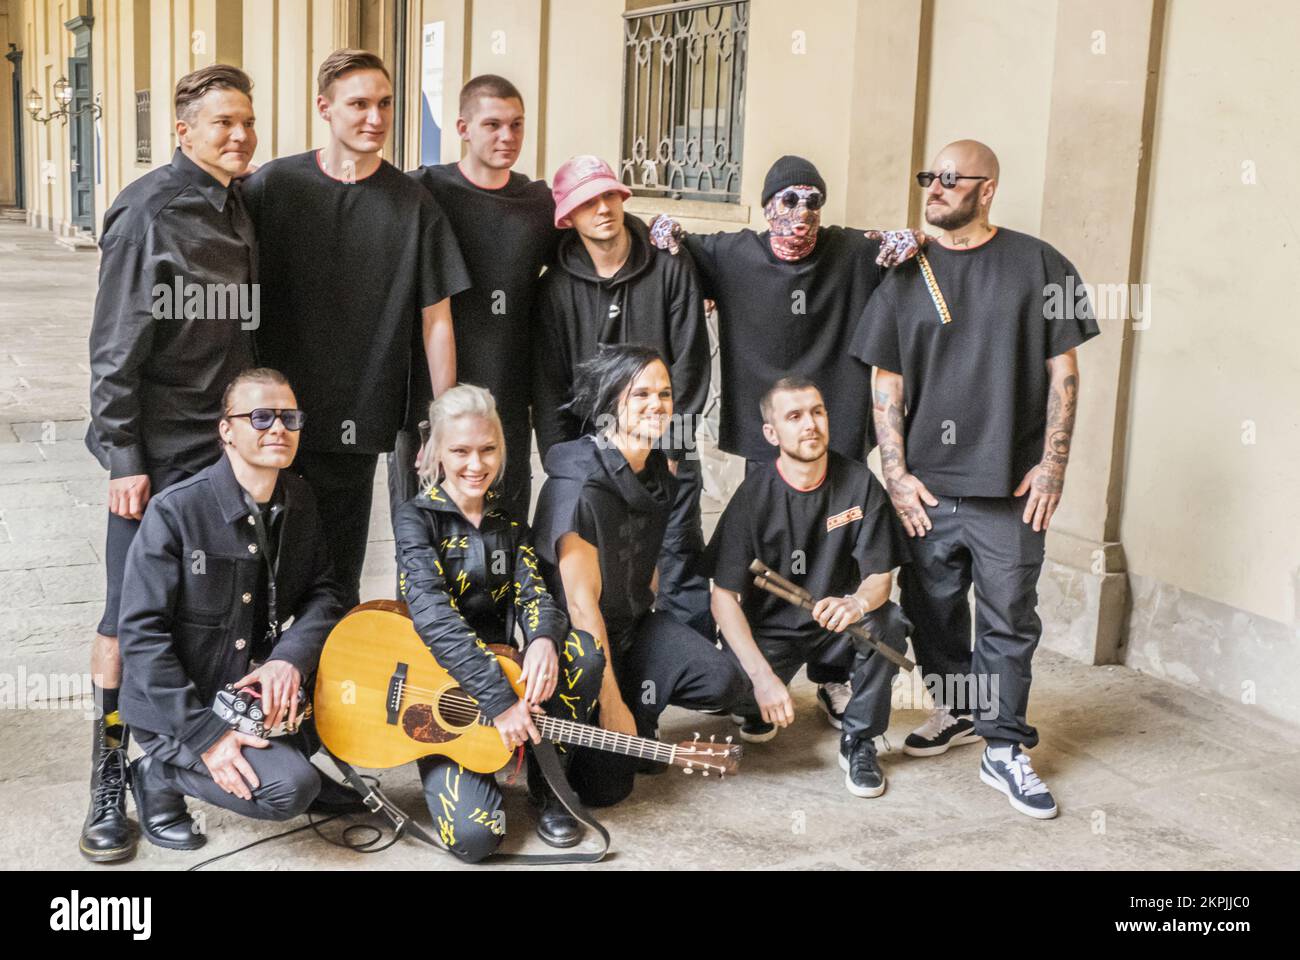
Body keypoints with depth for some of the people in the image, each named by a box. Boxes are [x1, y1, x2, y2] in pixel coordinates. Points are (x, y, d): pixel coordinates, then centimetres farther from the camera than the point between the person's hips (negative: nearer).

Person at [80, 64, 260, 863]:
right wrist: (124, 459, -15)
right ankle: (110, 785, 9)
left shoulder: (242, 207, 9)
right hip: (160, 457, -7)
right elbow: (117, 347, -13)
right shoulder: (150, 213, -12)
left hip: (230, 446, 7)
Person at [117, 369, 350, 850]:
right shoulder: (175, 511, -19)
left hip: (260, 690, 6)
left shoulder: (298, 500, 1)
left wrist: (291, 658, -19)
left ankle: (282, 755, 12)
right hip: (177, 712, -6)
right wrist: (204, 734, -23)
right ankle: (160, 774, 0)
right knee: (292, 789, -24)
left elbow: (322, 591, 3)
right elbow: (141, 633, -19)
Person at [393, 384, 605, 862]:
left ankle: (547, 783, -7)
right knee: (474, 835, -23)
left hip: (506, 671, 5)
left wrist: (543, 642, -31)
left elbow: (534, 595, -4)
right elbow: (433, 614, -23)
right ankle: (446, 771, 12)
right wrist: (499, 699, -32)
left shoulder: (510, 524, 9)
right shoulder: (417, 518, -9)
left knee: (584, 649, -26)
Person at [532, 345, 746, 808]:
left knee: (722, 682, -20)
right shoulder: (579, 487, -24)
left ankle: (641, 705, 9)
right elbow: (581, 603, -24)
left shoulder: (657, 475, 1)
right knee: (605, 786, -15)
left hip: (634, 624, 7)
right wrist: (611, 704, -21)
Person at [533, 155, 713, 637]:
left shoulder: (670, 268, 1)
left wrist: (668, 443, -6)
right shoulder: (556, 286, 4)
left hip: (666, 449, -1)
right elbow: (549, 382, 5)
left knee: (681, 571, -2)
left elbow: (690, 360, 0)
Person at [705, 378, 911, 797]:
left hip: (835, 625, 1)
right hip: (770, 632, -1)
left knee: (888, 622, -31)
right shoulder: (753, 496, -14)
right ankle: (761, 710, 11)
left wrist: (857, 603, -37)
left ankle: (859, 740, -8)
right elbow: (724, 597, -14)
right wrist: (763, 676, -26)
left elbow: (880, 577, -10)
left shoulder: (859, 483, -10)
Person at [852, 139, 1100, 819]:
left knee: (1008, 619, 1)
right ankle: (956, 711, 33)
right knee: (933, 608, 12)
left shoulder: (1035, 265, 1)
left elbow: (1062, 368, 2)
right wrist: (896, 474, -1)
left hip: (1010, 484, -2)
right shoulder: (906, 275, 7)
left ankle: (1003, 749, 11)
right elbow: (887, 385, 7)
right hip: (927, 483, 3)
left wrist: (1053, 462, -5)